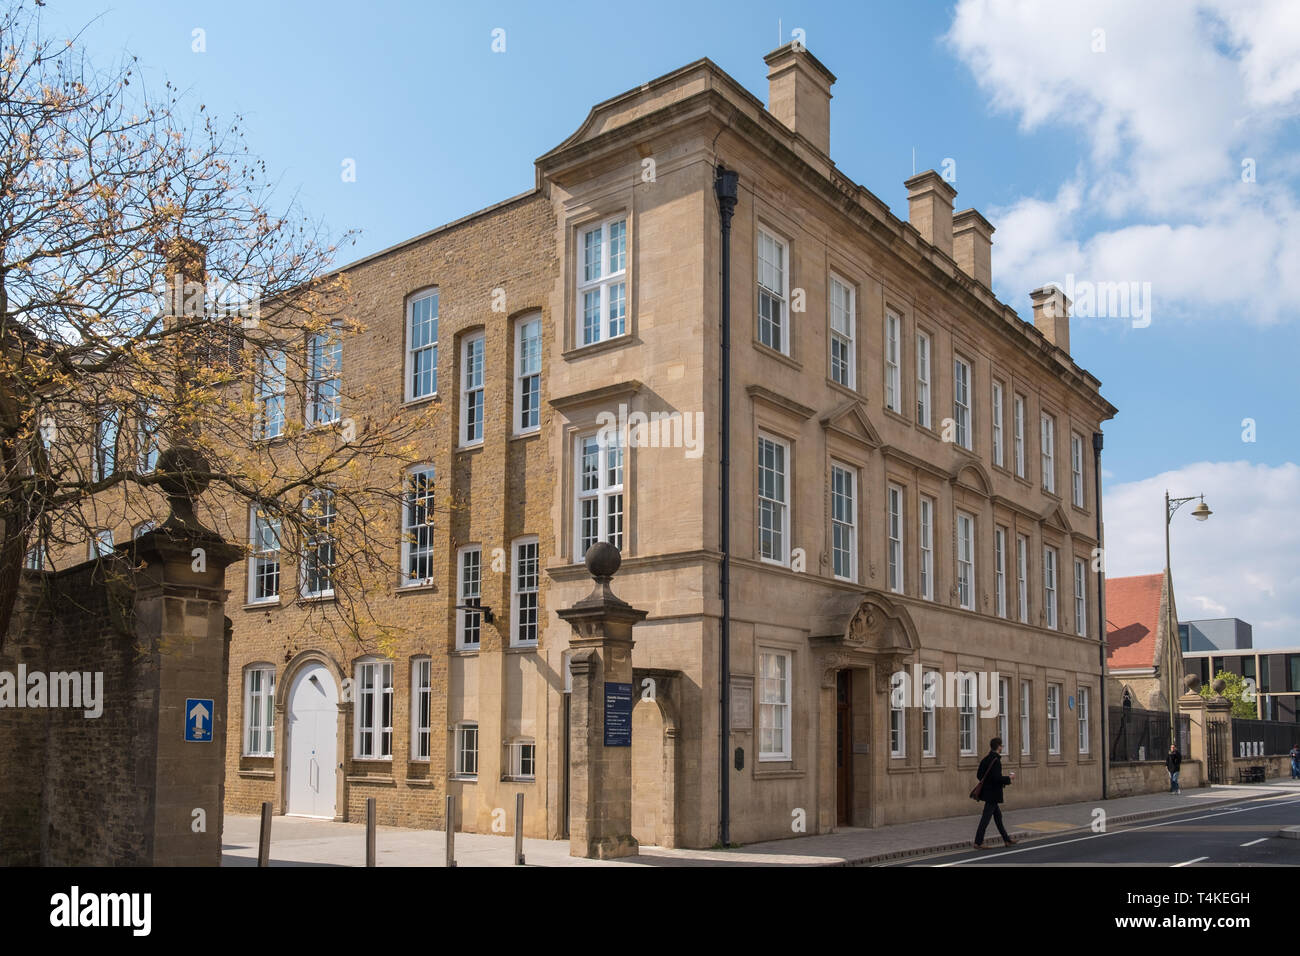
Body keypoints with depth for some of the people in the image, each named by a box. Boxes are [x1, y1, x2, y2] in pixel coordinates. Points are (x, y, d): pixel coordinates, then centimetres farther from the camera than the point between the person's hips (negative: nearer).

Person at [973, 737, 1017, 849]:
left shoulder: (986, 759, 8)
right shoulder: (996, 760, -20)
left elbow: (979, 775, 11)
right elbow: (997, 778, -25)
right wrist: (1009, 778, -11)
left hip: (987, 792, 10)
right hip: (993, 794, -10)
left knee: (998, 816, 18)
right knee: (985, 818, -4)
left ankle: (1006, 840, 27)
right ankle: (978, 843, 0)